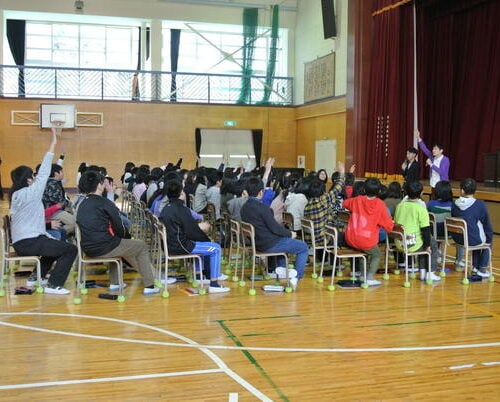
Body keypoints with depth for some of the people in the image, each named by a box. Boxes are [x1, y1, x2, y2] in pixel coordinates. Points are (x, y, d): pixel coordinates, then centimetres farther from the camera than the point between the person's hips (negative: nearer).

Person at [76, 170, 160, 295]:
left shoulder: (82, 205, 11)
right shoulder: (104, 203, -11)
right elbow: (119, 227, -9)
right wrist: (128, 237, 13)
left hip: (88, 248, 8)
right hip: (104, 247, -8)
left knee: (119, 243, 36)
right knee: (141, 246, 11)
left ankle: (114, 283, 33)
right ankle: (149, 286, 8)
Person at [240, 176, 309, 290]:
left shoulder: (244, 207, 1)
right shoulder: (262, 207, -24)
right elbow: (275, 228, -21)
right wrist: (290, 233, -3)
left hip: (257, 243, 9)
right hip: (270, 245, -8)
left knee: (284, 239, 36)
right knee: (304, 247, 7)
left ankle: (281, 269, 29)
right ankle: (296, 276, 0)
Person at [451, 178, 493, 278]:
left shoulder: (454, 204, -4)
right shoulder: (480, 205, -14)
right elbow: (487, 225, -4)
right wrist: (489, 238, 14)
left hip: (457, 238, 5)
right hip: (473, 239, -5)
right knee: (488, 240, 28)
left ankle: (475, 266, 40)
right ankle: (482, 269, 23)